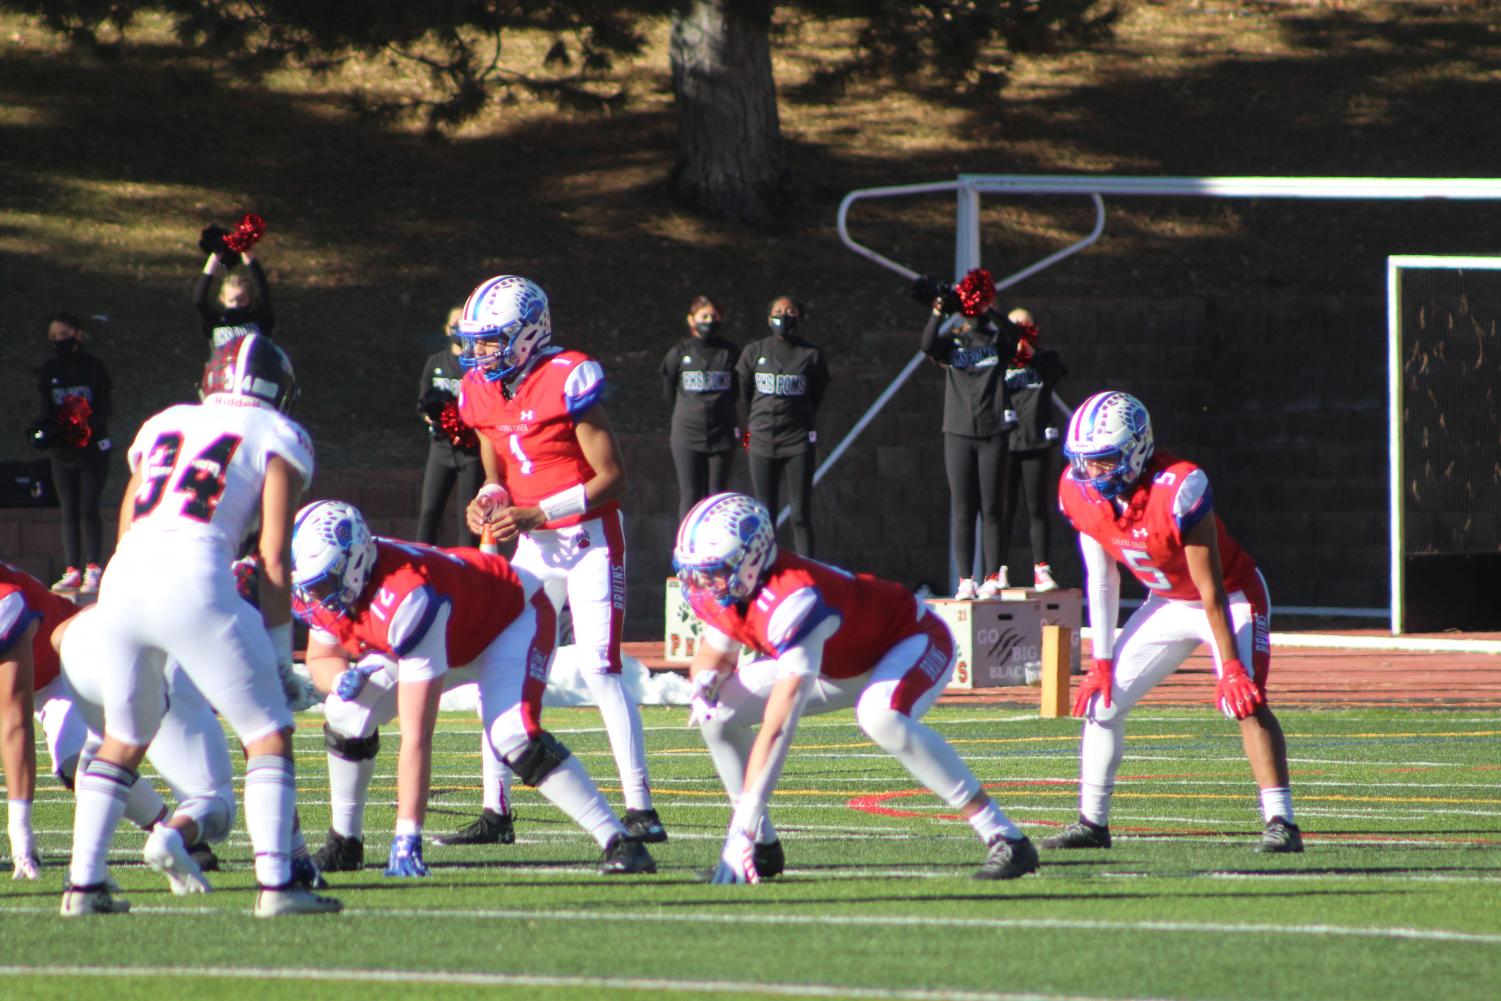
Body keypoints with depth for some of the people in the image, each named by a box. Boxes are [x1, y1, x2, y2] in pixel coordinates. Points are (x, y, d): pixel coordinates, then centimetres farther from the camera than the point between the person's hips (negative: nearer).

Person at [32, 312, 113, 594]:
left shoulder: (93, 367, -3)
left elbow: (104, 409, -4)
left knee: (88, 509, -9)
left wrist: (91, 428, -22)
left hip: (92, 450, -4)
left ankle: (93, 569, -6)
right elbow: (47, 409, 8)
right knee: (69, 511, 3)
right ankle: (72, 571, 5)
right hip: (62, 451, 4)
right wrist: (43, 429, -12)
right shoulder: (50, 370, 8)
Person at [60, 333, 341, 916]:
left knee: (123, 741, 22)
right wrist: (279, 655, 10)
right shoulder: (278, 439, 13)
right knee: (268, 735, 6)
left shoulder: (164, 426, 27)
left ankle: (83, 884, 18)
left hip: (122, 583, 5)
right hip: (194, 582, -5)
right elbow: (274, 560, 5)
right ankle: (275, 883, -4)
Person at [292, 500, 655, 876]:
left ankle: (617, 842, -27)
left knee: (512, 736, -32)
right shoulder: (323, 592, -19)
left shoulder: (404, 600, -42)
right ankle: (343, 844, 11)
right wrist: (342, 681, -26)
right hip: (453, 634, 8)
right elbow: (320, 659, 2)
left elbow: (416, 736, -42)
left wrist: (407, 838, -43)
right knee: (348, 714, -7)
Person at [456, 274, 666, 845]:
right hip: (534, 548, 7)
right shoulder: (484, 393, 4)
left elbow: (611, 477, -15)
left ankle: (641, 808, -10)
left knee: (599, 668, -14)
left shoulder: (567, 382, -17)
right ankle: (494, 811, 8)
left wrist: (535, 514, -21)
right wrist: (488, 503, -8)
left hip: (589, 541, -7)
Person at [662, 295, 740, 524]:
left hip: (721, 434, 1)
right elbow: (668, 393, 10)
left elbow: (737, 392, 13)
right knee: (690, 494, -3)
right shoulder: (679, 353, 1)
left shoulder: (730, 353, 3)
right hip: (687, 435, -1)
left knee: (716, 494, 3)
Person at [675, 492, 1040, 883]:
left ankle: (1005, 839, -33)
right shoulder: (717, 590, -15)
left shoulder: (792, 598, -40)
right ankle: (763, 847, 7)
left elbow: (777, 729, -43)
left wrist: (743, 823, -45)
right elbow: (716, 653, 7)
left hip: (912, 641, -8)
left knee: (881, 718, -40)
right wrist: (704, 680, -21)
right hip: (841, 665, 8)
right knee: (718, 710, -5)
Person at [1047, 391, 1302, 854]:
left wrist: (1231, 667, -27)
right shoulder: (1082, 493, -15)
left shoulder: (1177, 490, -34)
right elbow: (1101, 581, -2)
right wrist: (1102, 662, -2)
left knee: (1244, 699, -25)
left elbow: (1212, 590, -29)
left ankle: (1281, 823, -25)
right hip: (1168, 604, 6)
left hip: (1231, 599, -6)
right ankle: (1091, 823, 13)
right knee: (1103, 699, 1)